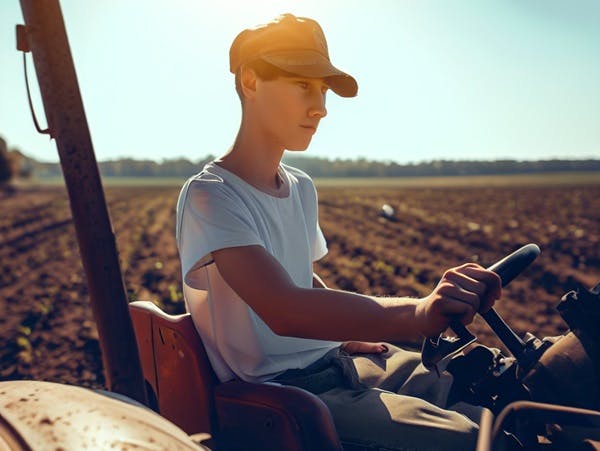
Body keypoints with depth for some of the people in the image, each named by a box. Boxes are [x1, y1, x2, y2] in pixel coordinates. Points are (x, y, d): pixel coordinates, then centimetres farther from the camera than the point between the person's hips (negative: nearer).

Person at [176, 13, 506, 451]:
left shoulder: (302, 187, 9)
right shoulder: (210, 196, -17)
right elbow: (283, 310, -33)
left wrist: (348, 335, 5)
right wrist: (418, 313, -44)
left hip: (335, 361, 8)